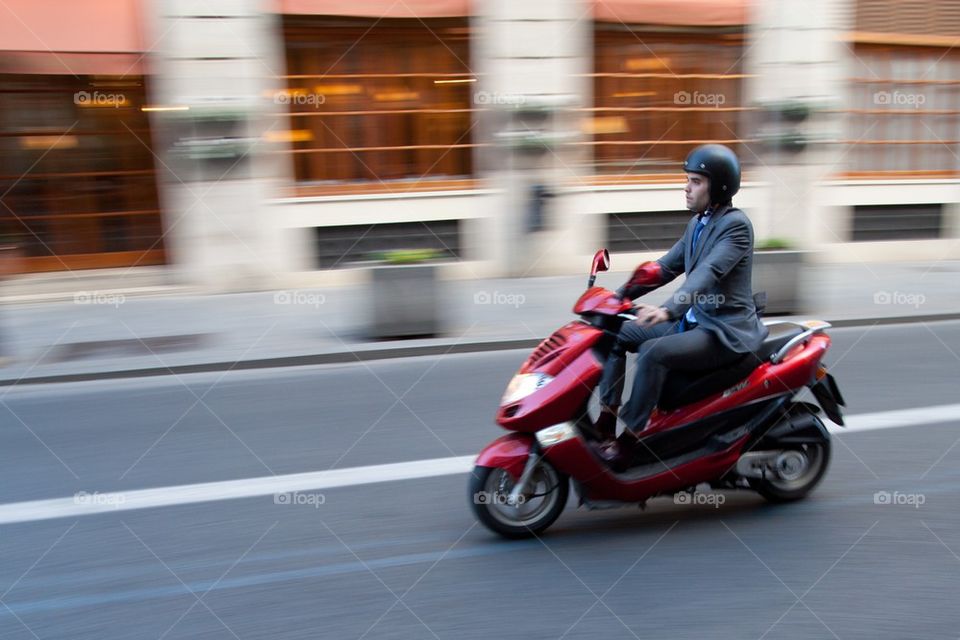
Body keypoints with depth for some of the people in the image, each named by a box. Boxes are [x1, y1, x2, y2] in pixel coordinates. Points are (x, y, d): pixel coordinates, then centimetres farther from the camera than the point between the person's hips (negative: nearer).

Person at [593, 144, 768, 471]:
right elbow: (666, 267, 14)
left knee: (654, 353, -32)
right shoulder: (696, 224, 13)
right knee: (616, 333, 2)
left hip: (726, 331, -9)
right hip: (694, 322, 9)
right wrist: (620, 294, 4)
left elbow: (708, 273, -30)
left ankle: (627, 443, -21)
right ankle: (605, 422, 0)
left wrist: (668, 310, -45)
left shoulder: (736, 224, -14)